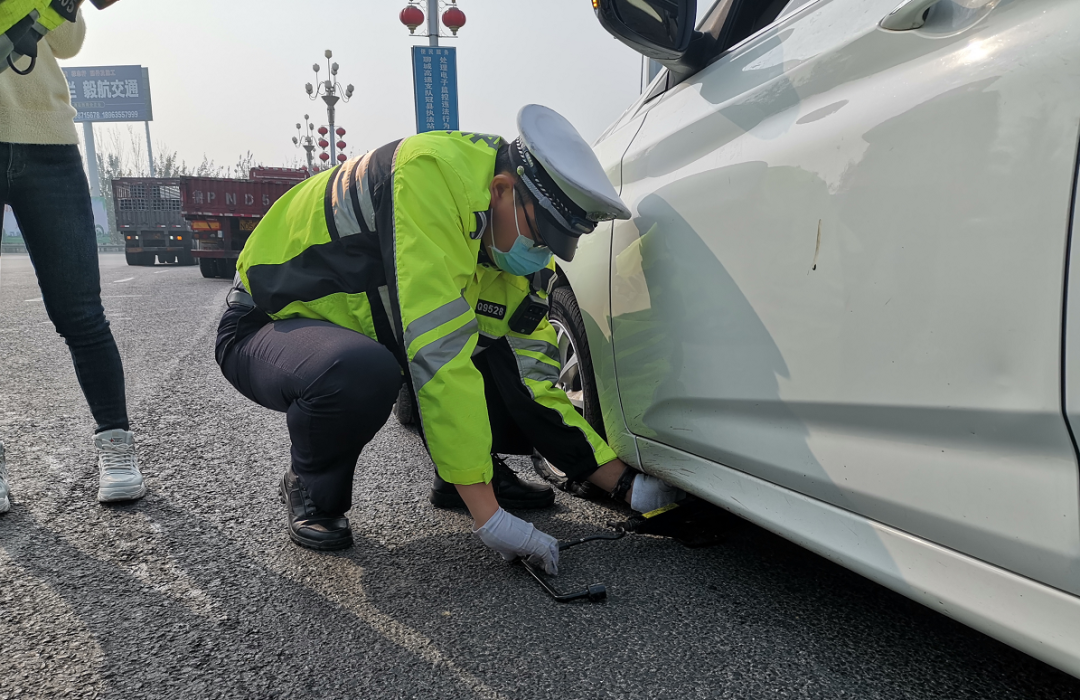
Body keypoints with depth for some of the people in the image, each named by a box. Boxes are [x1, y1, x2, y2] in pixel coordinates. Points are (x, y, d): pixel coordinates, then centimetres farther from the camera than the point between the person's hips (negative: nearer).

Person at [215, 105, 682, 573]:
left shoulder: (522, 255, -7)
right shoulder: (431, 173, -33)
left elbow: (533, 386, -6)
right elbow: (438, 350, -39)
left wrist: (625, 483, -12)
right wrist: (487, 513, -36)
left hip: (375, 332, 6)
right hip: (269, 324, -6)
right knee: (362, 372, -39)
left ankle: (457, 474, 11)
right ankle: (312, 489, -8)